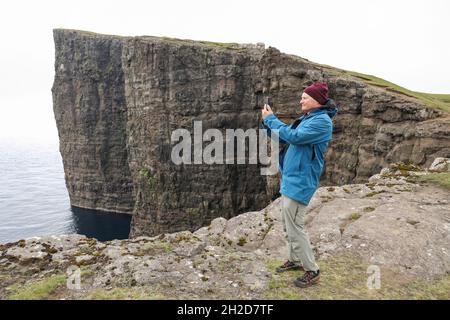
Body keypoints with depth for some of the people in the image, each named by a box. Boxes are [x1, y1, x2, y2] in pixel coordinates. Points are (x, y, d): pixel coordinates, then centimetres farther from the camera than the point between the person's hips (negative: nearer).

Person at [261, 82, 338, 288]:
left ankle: (312, 271, 11)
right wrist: (267, 122, 2)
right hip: (290, 178, 10)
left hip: (300, 181, -10)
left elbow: (293, 137, -25)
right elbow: (283, 138, 16)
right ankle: (295, 260, 34)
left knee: (294, 227, -4)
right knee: (288, 225, 18)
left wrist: (271, 119, -16)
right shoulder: (307, 119, 15)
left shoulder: (322, 121, -14)